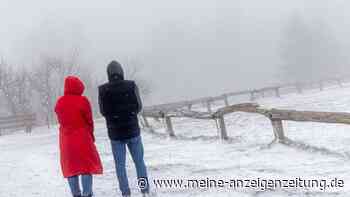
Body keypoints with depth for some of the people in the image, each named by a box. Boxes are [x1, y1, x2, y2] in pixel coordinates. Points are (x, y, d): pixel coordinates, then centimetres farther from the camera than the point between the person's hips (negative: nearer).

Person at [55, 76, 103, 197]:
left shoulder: (59, 102, 0)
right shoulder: (83, 100, -11)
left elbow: (60, 120, 6)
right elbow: (89, 120, -6)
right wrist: (91, 134, 8)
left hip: (66, 138, 4)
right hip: (82, 137, -4)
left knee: (71, 166, 12)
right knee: (87, 165, 3)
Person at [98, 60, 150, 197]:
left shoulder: (103, 90, -10)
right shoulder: (131, 85, -10)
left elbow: (103, 111, -2)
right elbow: (138, 107, -3)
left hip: (115, 133, 0)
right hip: (133, 130, 0)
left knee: (120, 165, 8)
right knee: (139, 162, 12)